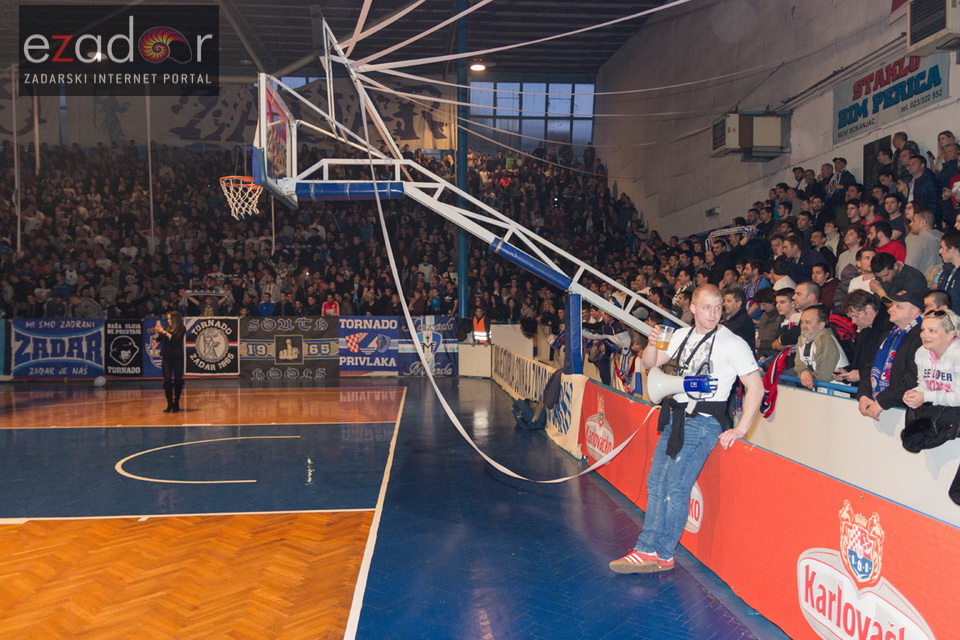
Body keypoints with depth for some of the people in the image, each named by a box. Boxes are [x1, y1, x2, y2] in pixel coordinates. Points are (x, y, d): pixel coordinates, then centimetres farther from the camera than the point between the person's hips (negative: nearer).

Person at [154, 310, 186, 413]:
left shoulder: (181, 329, -3)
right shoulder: (165, 327, 7)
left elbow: (176, 339, -19)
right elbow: (158, 339, 4)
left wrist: (164, 332, -23)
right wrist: (156, 331, -12)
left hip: (177, 357, -3)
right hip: (166, 357, 3)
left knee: (177, 380, 3)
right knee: (167, 380, -3)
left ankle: (176, 404, 14)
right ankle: (169, 404, 2)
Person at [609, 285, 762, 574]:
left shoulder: (732, 343, -10)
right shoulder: (682, 335, 9)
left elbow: (756, 387, -12)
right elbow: (650, 363, 11)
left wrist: (740, 430, -16)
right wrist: (653, 344, -11)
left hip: (704, 422, -7)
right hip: (676, 417, 7)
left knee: (676, 488, -8)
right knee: (656, 482, 6)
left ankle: (660, 554, 4)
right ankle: (648, 549, 12)